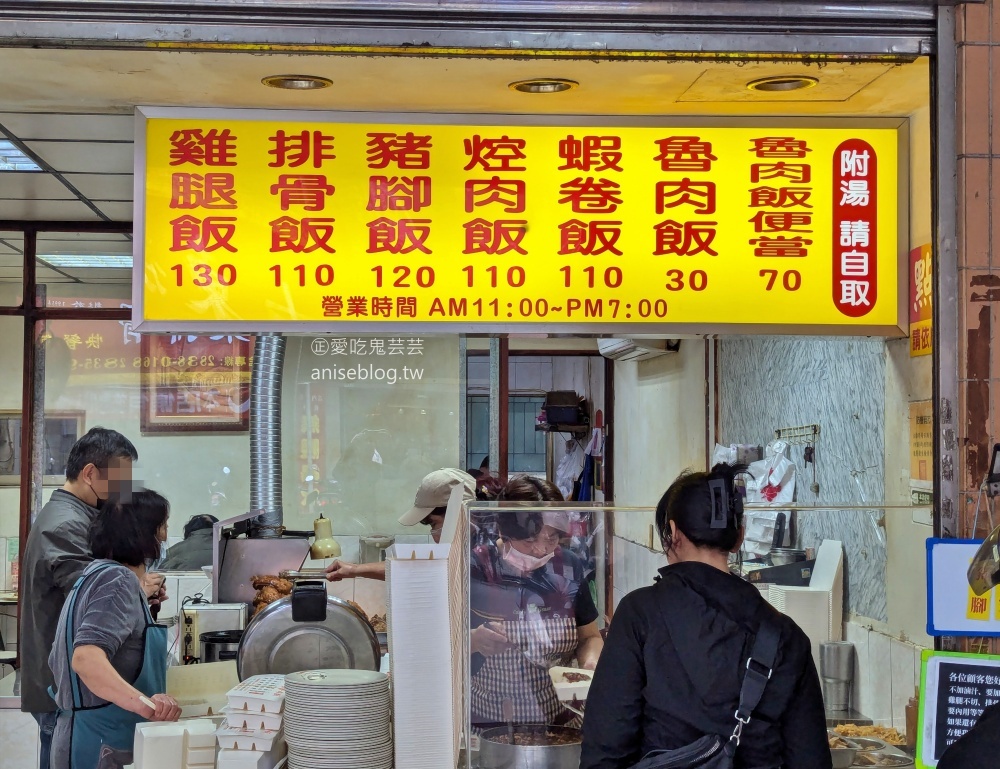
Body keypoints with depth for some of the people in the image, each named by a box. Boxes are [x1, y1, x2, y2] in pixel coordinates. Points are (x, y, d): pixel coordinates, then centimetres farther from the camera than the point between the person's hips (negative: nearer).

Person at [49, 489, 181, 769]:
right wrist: (143, 702, -47)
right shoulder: (119, 580, -16)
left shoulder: (97, 573, 13)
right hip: (100, 745, -10)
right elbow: (86, 657, -32)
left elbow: (58, 661, 22)